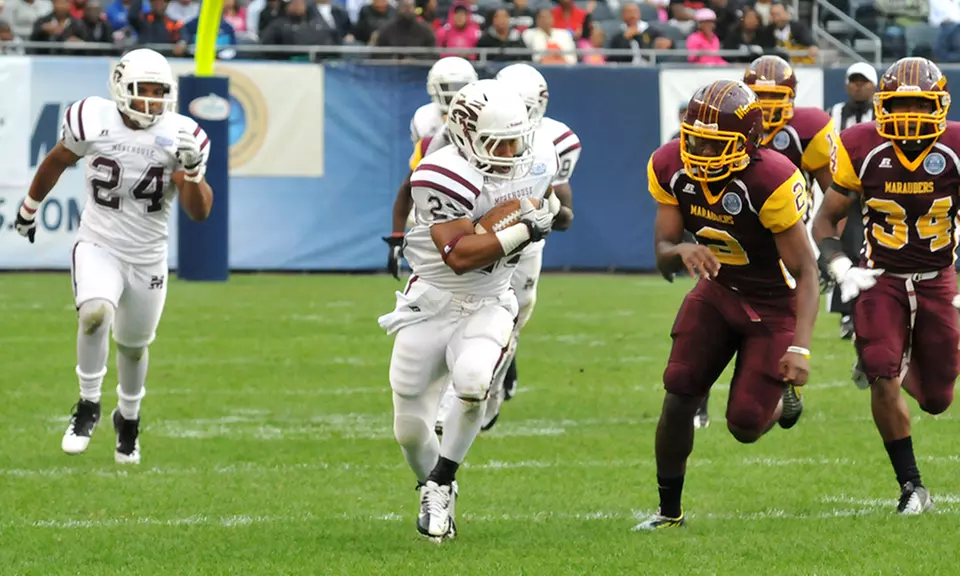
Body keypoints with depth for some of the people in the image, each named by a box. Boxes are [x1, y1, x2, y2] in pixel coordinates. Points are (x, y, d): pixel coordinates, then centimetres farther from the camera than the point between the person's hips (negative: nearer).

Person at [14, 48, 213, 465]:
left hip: (148, 258, 2)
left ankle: (128, 418, 43)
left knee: (134, 345, 16)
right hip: (98, 247, -2)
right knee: (95, 313, -30)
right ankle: (88, 404, -12)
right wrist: (30, 208, 21)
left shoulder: (178, 137, -10)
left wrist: (191, 171, -29)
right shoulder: (95, 121, -13)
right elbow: (57, 162, 8)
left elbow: (199, 213, -10)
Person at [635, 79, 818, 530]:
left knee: (745, 426, -7)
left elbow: (805, 272, -26)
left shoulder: (771, 182, -32)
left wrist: (800, 347, -35)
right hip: (717, 291, 4)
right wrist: (682, 252, -36)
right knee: (679, 395, -9)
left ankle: (782, 398, 32)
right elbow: (662, 258, -10)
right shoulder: (671, 169, -15)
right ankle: (669, 510, 9)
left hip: (775, 303, -4)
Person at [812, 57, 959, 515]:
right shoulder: (863, 150, -13)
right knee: (884, 383, -19)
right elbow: (825, 221, -2)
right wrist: (841, 270, -18)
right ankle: (911, 486, -6)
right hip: (881, 280, -1)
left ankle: (883, 362, 41)